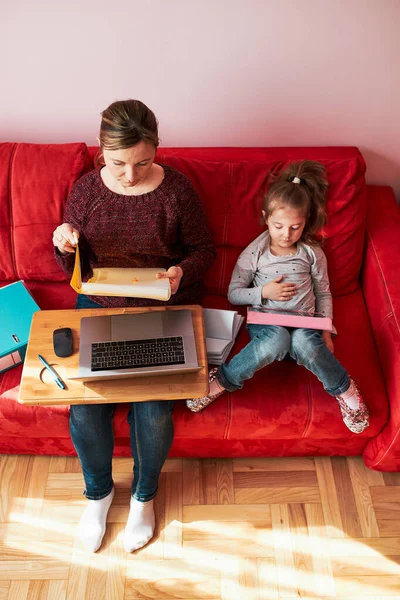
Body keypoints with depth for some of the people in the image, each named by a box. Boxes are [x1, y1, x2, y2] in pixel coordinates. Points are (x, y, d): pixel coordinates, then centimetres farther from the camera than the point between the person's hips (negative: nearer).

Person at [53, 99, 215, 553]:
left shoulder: (176, 189, -7)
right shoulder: (86, 190, -1)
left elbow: (203, 249, 3)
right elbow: (74, 269, 6)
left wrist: (183, 271, -19)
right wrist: (65, 247, -17)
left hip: (164, 308, -1)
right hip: (99, 306, 2)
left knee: (153, 409, -18)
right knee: (85, 408, -15)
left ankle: (144, 494, 15)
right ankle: (98, 490, 18)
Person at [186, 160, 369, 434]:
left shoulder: (313, 254, 1)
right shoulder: (254, 253, -4)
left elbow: (323, 293, 11)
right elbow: (233, 294, 1)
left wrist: (326, 331, 1)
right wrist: (263, 292, -15)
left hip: (303, 323, 1)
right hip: (266, 322, -1)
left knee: (304, 342, -37)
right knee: (278, 339, -39)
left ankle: (343, 388, -13)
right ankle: (222, 380, -23)